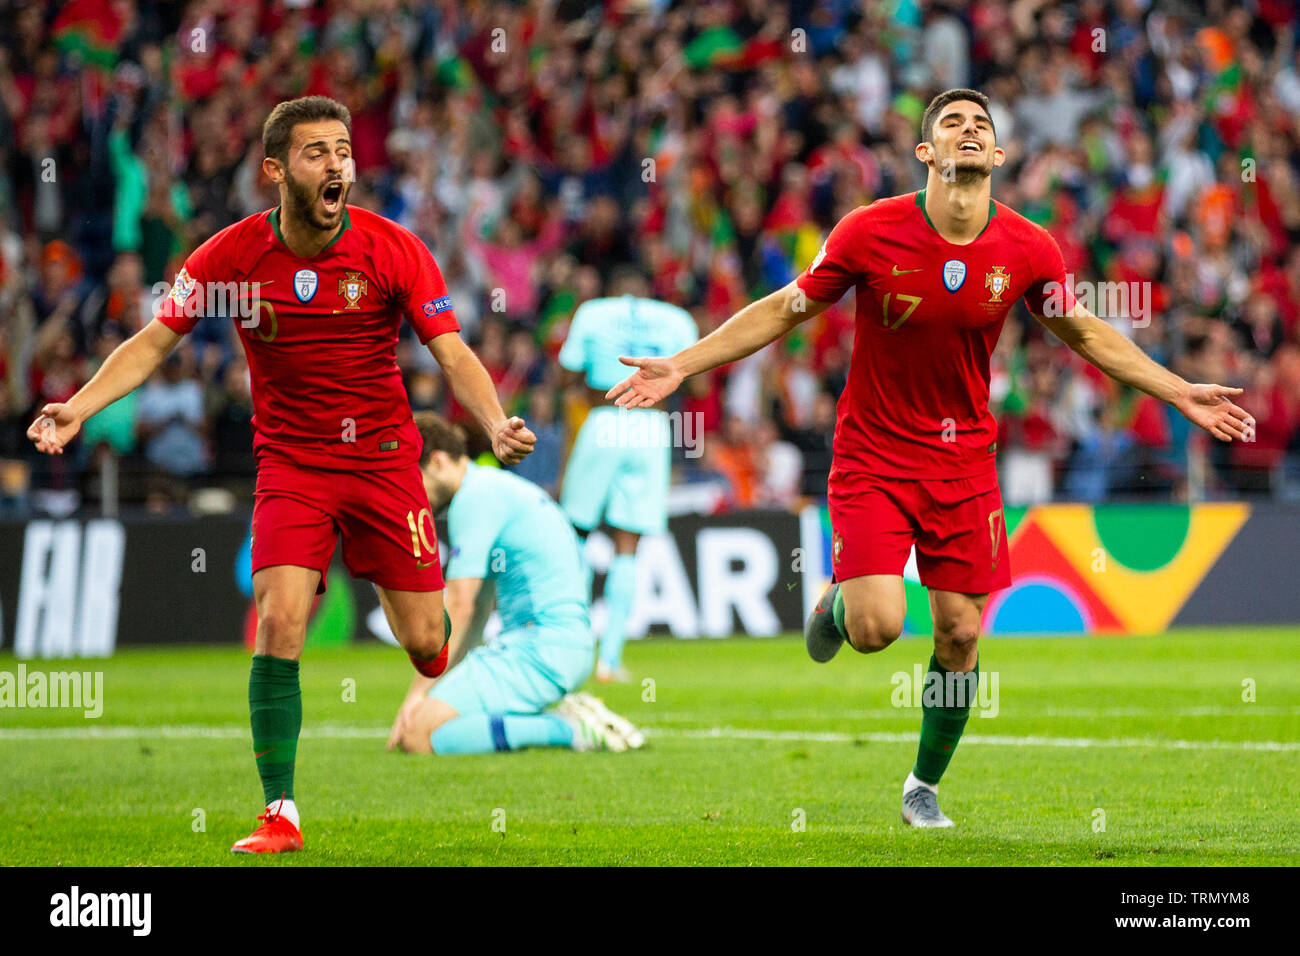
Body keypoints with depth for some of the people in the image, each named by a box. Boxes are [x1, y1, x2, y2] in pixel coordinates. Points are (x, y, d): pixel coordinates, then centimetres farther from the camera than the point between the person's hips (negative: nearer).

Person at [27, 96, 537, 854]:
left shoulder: (395, 249, -10)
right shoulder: (232, 255, -8)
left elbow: (452, 352, -11)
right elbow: (153, 342, -2)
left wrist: (496, 423, -29)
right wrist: (80, 407, -16)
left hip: (383, 456, 0)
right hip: (291, 461, 0)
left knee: (425, 644, 0)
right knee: (280, 622, -19)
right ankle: (281, 814, -11)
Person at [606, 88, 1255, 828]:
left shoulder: (1029, 250, -7)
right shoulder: (870, 233, -13)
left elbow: (1086, 333, 10)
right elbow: (784, 310, -2)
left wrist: (1181, 393, 6)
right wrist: (680, 365, -5)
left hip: (964, 460, 2)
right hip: (873, 456, -2)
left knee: (960, 634, 1)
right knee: (877, 628, -16)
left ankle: (926, 787, 23)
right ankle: (839, 599, 22)